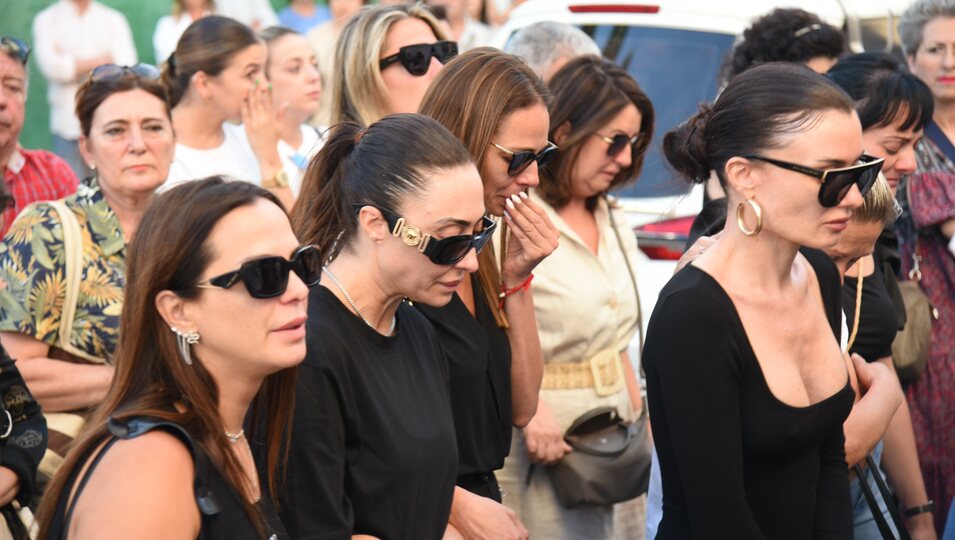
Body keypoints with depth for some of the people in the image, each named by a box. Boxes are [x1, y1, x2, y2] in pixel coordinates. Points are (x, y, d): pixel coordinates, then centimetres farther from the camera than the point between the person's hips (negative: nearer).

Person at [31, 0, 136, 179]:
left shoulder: (114, 20, 12)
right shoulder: (46, 20, 8)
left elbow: (127, 68, -3)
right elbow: (51, 66, -9)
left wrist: (73, 64, -7)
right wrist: (101, 60, -2)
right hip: (68, 124, -1)